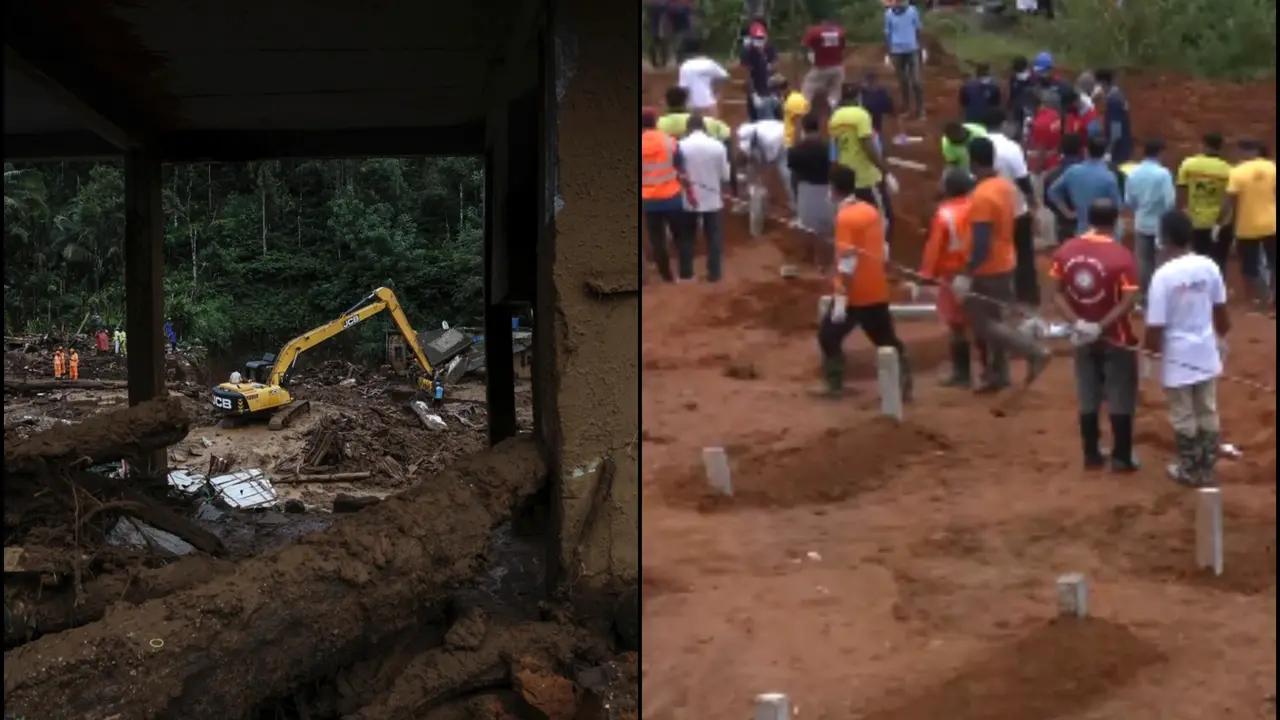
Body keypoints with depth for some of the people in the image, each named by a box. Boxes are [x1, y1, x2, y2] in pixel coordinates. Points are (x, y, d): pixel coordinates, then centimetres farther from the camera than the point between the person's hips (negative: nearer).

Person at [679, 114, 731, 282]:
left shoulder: (681, 146, -11)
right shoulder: (718, 146, -10)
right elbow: (725, 176, -4)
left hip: (688, 200, 0)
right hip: (712, 199, 0)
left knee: (686, 237, 15)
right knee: (714, 237, 11)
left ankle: (685, 273, 20)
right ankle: (714, 273, 11)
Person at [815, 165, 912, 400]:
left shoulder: (845, 217, -16)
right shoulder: (871, 211, 8)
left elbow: (847, 263, -21)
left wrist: (840, 300, -21)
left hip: (854, 294, -7)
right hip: (877, 291, 7)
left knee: (828, 336, 10)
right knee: (887, 339, 13)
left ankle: (835, 385, 11)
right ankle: (904, 386, 8)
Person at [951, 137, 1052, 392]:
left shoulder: (981, 196, -25)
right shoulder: (1005, 186, 4)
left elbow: (981, 244, -28)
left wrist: (967, 273, -23)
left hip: (988, 270, -9)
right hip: (1005, 264, 9)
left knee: (982, 324, 0)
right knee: (991, 320, 16)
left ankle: (1034, 352, -4)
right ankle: (998, 375, 22)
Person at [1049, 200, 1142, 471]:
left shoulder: (1065, 250, -5)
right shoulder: (1120, 255, -18)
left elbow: (1057, 293, -4)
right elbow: (1128, 302, -22)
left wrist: (1076, 323, -10)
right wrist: (1101, 327, -17)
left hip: (1082, 338, 4)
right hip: (1116, 339, -4)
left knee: (1087, 399, 15)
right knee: (1120, 401, 8)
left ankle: (1092, 454, 23)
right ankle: (1121, 458, 15)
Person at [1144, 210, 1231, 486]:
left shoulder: (1163, 275, -23)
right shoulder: (1209, 266, -7)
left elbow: (1155, 326, -20)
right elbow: (1220, 309, 7)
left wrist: (1150, 351, -2)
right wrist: (1222, 337, 25)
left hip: (1178, 358, -5)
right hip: (1206, 353, 5)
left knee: (1183, 418, 12)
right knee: (1208, 413, 18)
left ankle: (1190, 471, 24)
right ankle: (1207, 469, 29)